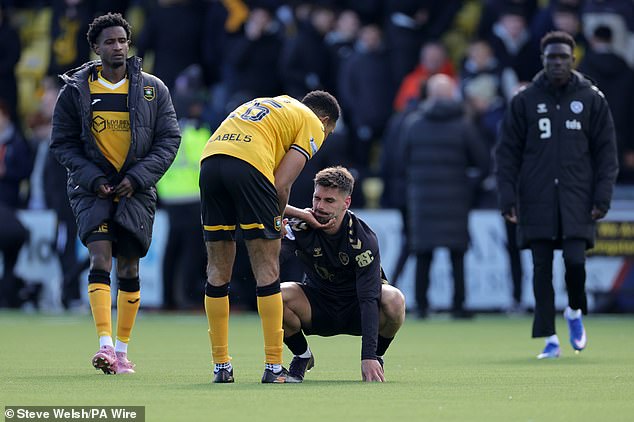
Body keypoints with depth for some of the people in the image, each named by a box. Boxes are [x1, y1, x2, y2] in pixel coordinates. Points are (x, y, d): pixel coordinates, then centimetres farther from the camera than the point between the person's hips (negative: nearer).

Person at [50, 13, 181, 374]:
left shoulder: (153, 89, 4)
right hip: (92, 188, -1)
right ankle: (105, 344, -27)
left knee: (128, 269, 4)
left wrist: (137, 178, -10)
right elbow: (63, 143, 4)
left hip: (136, 191, 2)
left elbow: (169, 139, 2)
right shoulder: (76, 89, 2)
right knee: (100, 258, -19)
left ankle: (122, 350, 14)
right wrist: (92, 178, -11)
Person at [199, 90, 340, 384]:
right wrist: (277, 220, 17)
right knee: (267, 270, 2)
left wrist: (276, 212, 30)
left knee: (218, 271, 12)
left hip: (209, 161, 6)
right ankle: (273, 367, 2)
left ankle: (220, 366, 15)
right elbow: (282, 184, 3)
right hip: (248, 164, -6)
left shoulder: (271, 104, 36)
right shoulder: (313, 124, 15)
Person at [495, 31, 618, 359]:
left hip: (577, 203, 0)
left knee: (575, 261, -13)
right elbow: (507, 152, 6)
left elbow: (606, 151, 7)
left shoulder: (591, 99, 6)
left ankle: (575, 312, 17)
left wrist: (602, 197, -2)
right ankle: (549, 339, 7)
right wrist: (508, 198, -3)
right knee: (542, 270, -1)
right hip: (536, 202, 1)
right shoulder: (524, 101, 6)